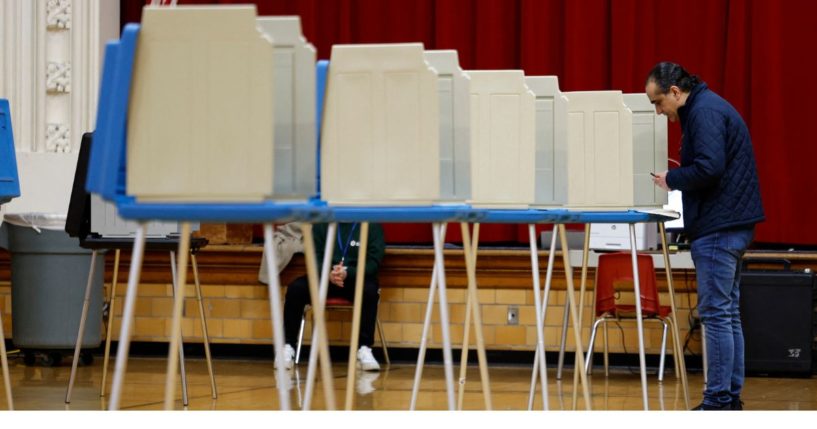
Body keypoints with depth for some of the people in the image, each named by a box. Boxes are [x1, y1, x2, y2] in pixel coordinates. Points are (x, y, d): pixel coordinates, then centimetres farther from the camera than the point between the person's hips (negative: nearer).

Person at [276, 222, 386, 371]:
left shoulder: (372, 225, 2)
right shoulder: (322, 224, 10)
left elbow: (374, 261, -7)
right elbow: (314, 257, 3)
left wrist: (347, 273, -26)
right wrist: (328, 274, -20)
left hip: (357, 278, -2)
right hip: (325, 276, 2)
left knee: (370, 290, -37)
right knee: (295, 288, -25)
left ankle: (364, 349, -35)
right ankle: (288, 347, -20)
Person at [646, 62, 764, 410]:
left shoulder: (705, 112, -13)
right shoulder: (706, 108, 19)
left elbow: (708, 167, -23)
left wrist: (671, 179, -9)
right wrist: (676, 180, 10)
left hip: (718, 228, -11)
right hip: (729, 224, 11)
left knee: (716, 313, -8)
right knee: (727, 313, 12)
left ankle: (718, 401, -6)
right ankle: (730, 396, 16)